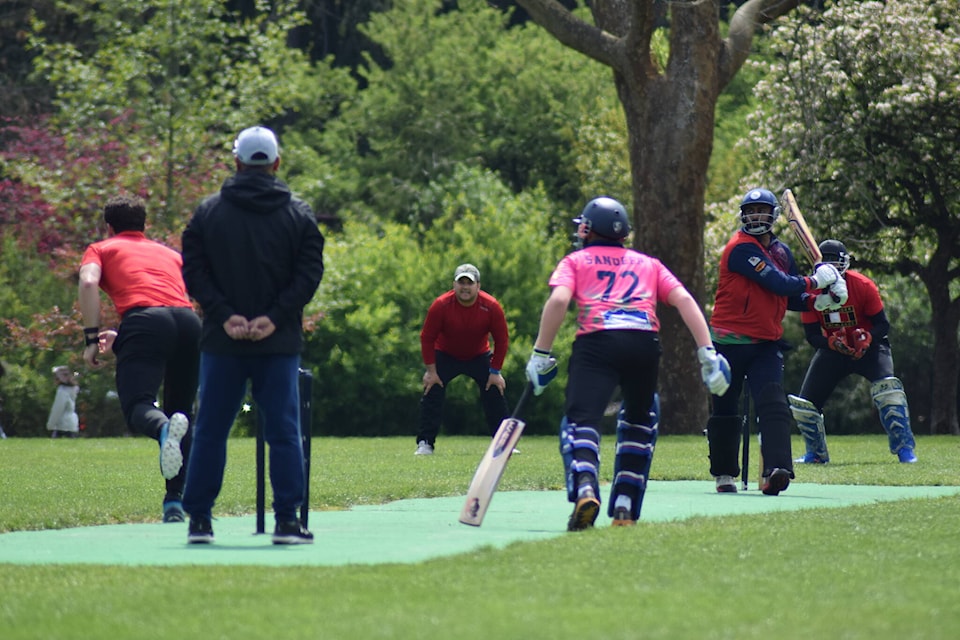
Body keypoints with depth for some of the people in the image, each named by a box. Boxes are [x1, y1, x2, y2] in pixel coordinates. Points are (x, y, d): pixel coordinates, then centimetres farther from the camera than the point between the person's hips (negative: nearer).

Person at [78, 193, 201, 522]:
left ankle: (165, 429, -50)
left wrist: (91, 338, 1)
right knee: (181, 411, 16)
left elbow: (88, 283, 4)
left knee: (137, 406, -14)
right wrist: (122, 336, 42)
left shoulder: (101, 249, 25)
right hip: (189, 320, 4)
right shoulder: (169, 252, 36)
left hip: (144, 317, -4)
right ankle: (175, 500, 7)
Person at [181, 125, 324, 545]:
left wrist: (225, 316, -7)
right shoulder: (299, 215, 3)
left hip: (221, 343, 1)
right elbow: (309, 274, -5)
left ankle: (199, 520, 6)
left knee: (210, 432, 7)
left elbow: (194, 272, -3)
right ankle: (287, 521, -2)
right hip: (280, 344, -1)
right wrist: (275, 318, -9)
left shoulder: (207, 212, 4)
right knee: (283, 432, 2)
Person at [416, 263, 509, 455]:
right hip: (445, 355, -1)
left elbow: (501, 340, -10)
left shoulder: (491, 307, -23)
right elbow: (427, 338, -16)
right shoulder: (441, 305, -26)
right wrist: (431, 370, -16)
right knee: (431, 392, -14)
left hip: (479, 356, 1)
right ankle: (425, 443, -9)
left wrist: (495, 372, -11)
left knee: (495, 393, -6)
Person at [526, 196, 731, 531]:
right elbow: (683, 299, 14)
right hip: (645, 342, 3)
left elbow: (558, 300, 1)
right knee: (639, 419, 23)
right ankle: (625, 507, 16)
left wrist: (541, 355, 3)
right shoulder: (649, 264, 29)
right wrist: (707, 352, 9)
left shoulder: (576, 261, 21)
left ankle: (585, 490, -38)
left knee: (581, 418, -8)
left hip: (596, 341, -3)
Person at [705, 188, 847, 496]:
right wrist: (815, 281, -9)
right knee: (724, 409, 6)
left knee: (774, 406, -14)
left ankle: (775, 472, -27)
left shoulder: (781, 252, 12)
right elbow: (780, 285, -19)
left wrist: (817, 300, -1)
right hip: (730, 340, -5)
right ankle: (724, 474, 20)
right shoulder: (741, 248, -13)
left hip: (766, 343, 5)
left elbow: (790, 298, 17)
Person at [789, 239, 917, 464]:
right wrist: (832, 342, -33)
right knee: (805, 402, 1)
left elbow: (882, 324, -15)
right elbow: (812, 334, -12)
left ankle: (904, 447, -24)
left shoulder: (863, 286, -19)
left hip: (868, 347, -3)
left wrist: (867, 338, -36)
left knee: (887, 386, -29)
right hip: (832, 350, 3)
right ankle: (816, 454, 23)